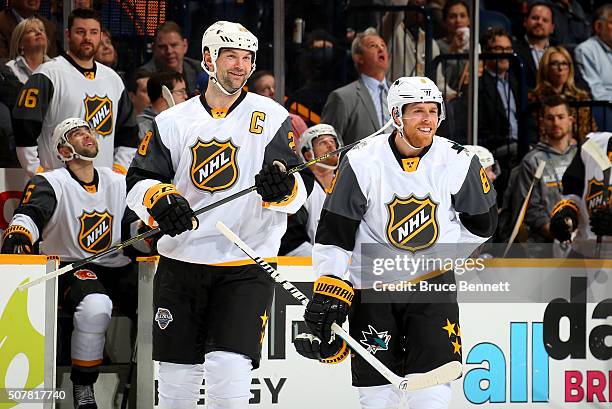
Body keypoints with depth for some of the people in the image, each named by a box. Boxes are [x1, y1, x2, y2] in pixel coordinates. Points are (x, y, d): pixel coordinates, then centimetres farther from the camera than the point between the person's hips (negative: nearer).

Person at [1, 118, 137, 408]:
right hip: (70, 269, -5)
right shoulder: (50, 184, -4)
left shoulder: (119, 183, 13)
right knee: (95, 305, -37)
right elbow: (29, 215, -21)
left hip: (117, 269, 5)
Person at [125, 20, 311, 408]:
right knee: (178, 375, 7)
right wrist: (160, 200, -19)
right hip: (180, 263, 2)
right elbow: (138, 182, 3)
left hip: (246, 269, -2)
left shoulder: (273, 118, 2)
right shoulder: (173, 121, 7)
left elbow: (298, 192, -5)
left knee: (229, 368, -17)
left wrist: (283, 187, -29)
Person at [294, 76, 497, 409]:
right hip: (371, 285, -1)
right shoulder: (363, 162, -10)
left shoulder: (459, 162, -6)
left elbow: (482, 221, 10)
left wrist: (441, 252, 5)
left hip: (432, 282, 1)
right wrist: (328, 288, -11)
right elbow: (334, 231, -6)